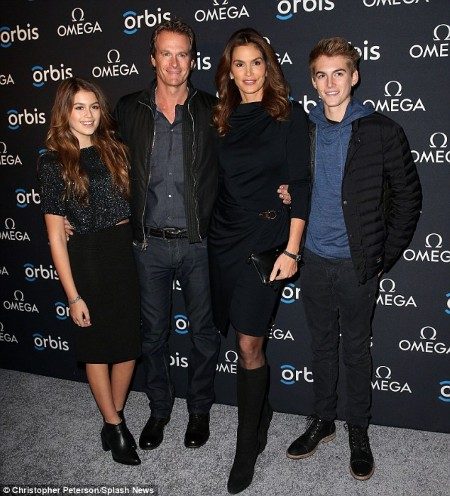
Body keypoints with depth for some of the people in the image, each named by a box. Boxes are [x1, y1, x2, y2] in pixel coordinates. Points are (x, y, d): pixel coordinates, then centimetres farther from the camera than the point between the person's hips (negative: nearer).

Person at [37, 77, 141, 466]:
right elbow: (56, 234, -6)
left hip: (128, 252, 4)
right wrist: (73, 295, -8)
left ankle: (115, 416, 33)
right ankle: (114, 426, 28)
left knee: (130, 343, 11)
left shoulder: (116, 150, 6)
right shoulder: (54, 163, -4)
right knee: (98, 346, 10)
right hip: (87, 259, -3)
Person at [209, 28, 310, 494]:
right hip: (223, 237, 4)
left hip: (265, 238, -4)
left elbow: (299, 186, -6)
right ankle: (261, 411, 35)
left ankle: (247, 448, 12)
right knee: (245, 339, 11)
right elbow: (216, 182, 13)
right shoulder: (222, 119, 10)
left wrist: (291, 250, -11)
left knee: (249, 344, -4)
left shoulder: (289, 115, -2)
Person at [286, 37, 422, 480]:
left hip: (357, 264, -3)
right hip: (314, 261, 3)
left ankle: (358, 435, 27)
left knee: (356, 351, 10)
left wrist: (385, 256, -5)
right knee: (322, 345, 16)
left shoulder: (382, 132, -6)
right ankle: (322, 421, 34)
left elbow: (407, 195, -3)